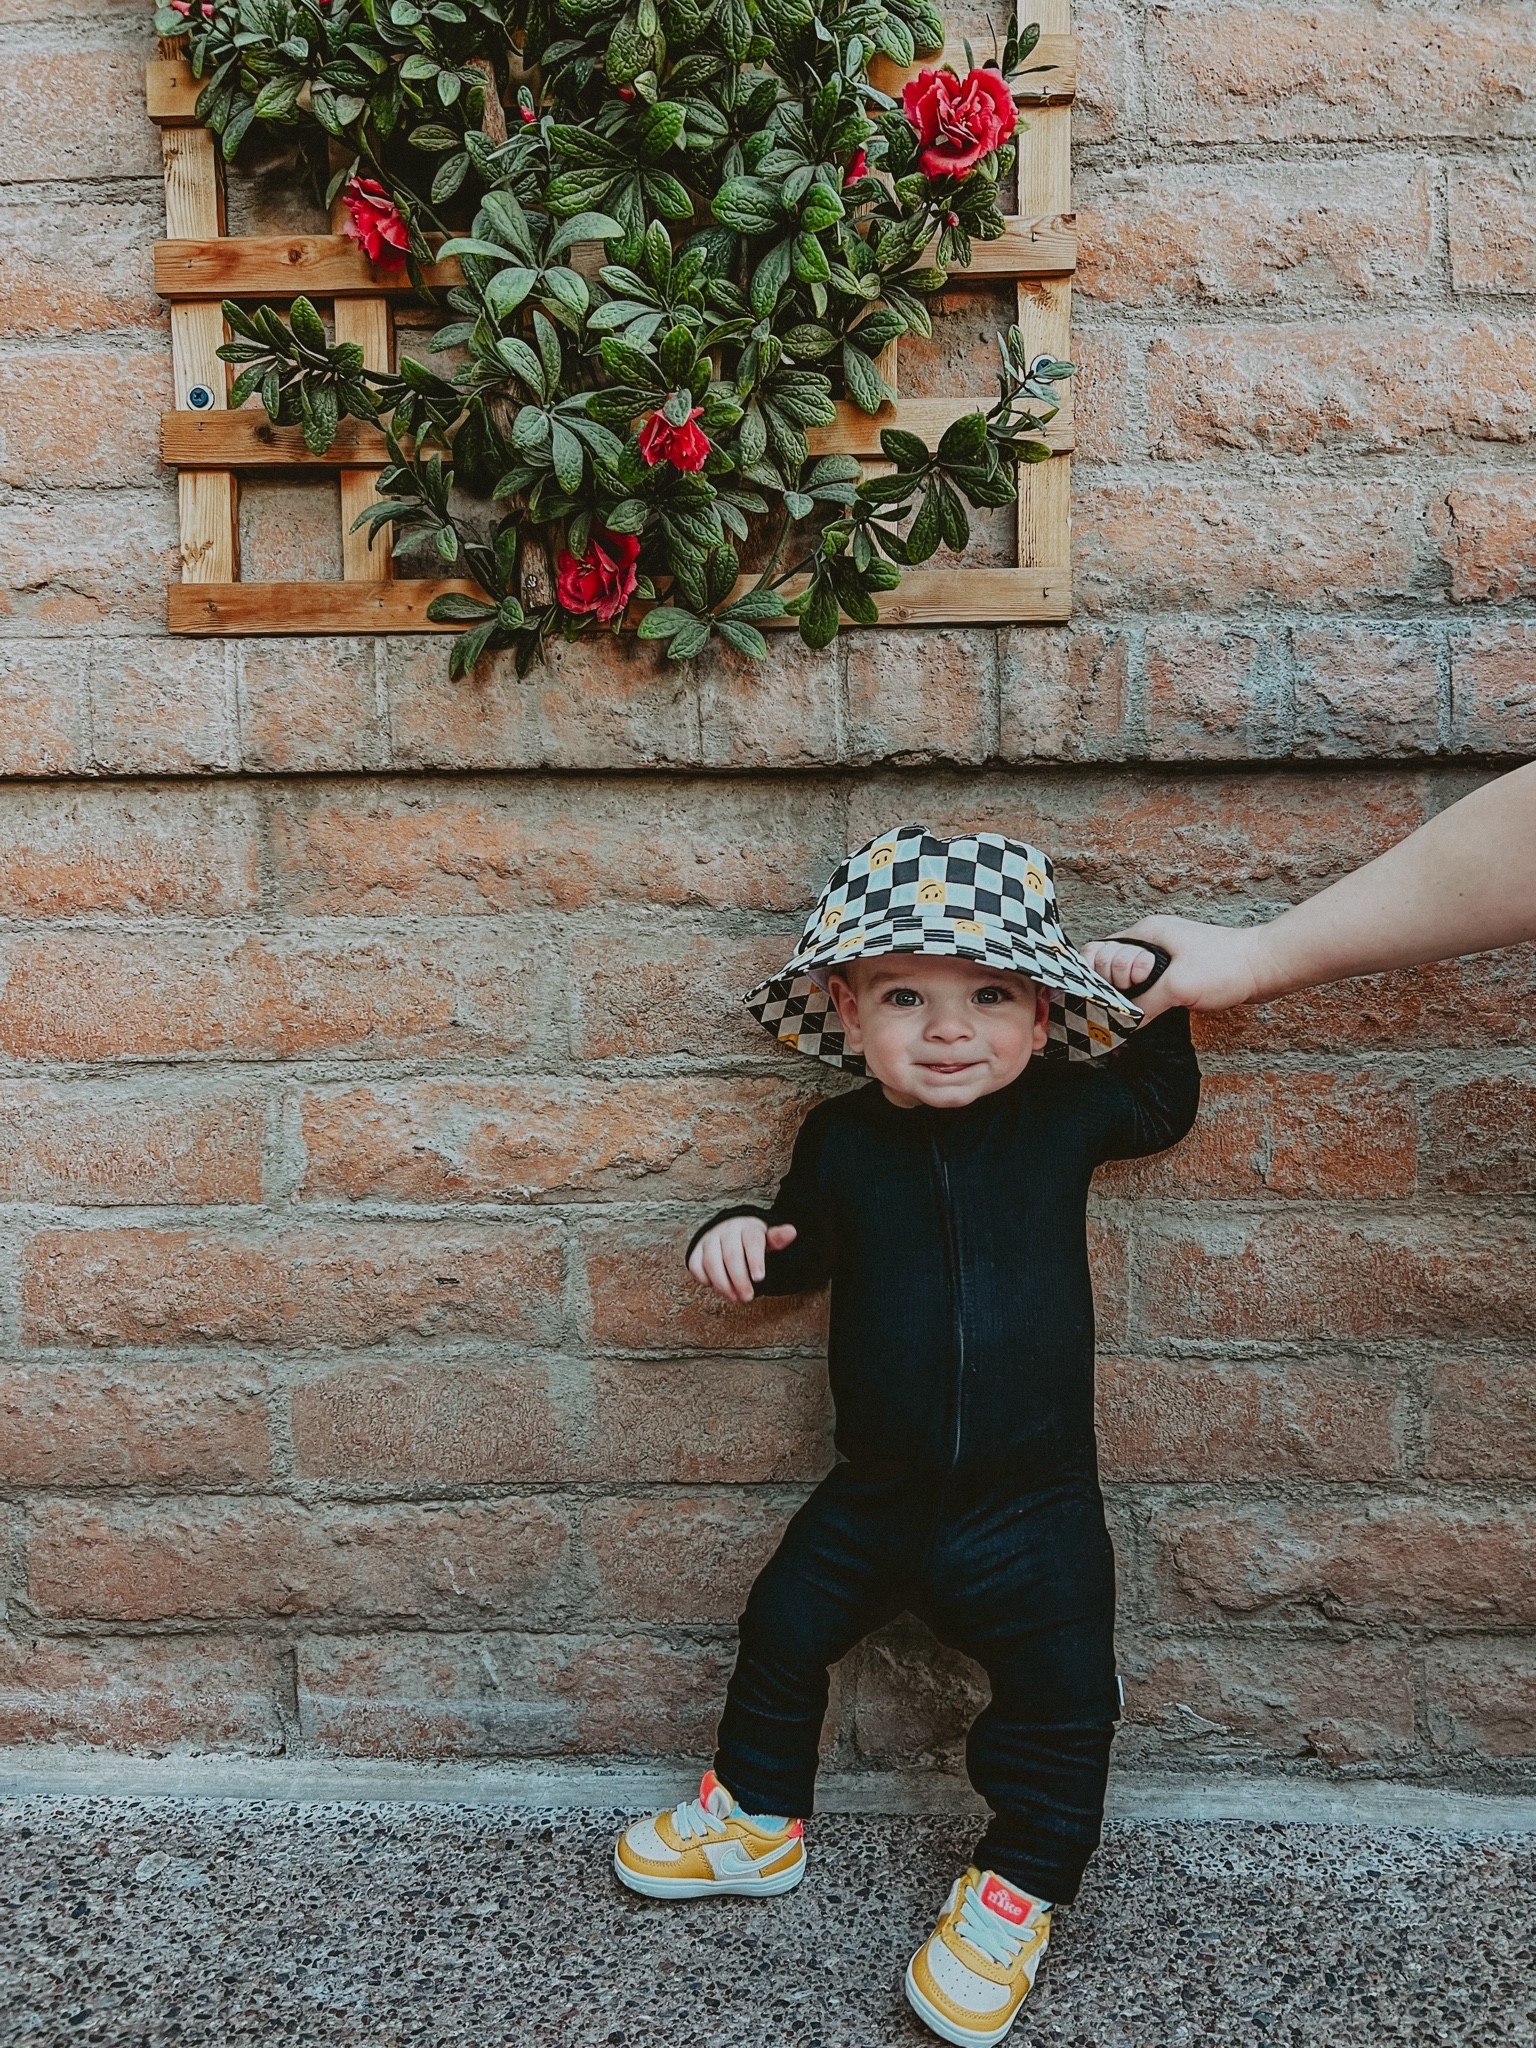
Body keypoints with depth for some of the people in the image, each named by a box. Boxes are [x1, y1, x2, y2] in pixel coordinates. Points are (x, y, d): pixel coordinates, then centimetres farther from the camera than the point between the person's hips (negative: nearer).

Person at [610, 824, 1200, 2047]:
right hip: (877, 1492, 2)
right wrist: (745, 1236, -9)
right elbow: (807, 1251, 11)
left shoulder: (1064, 1112, -9)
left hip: (1033, 1502, -2)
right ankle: (757, 1821, 42)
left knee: (1062, 1698, 2)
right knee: (784, 1632, 16)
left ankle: (1017, 1889, 29)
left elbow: (1168, 1102, 10)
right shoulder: (842, 1139, -6)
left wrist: (1158, 1005, -4)